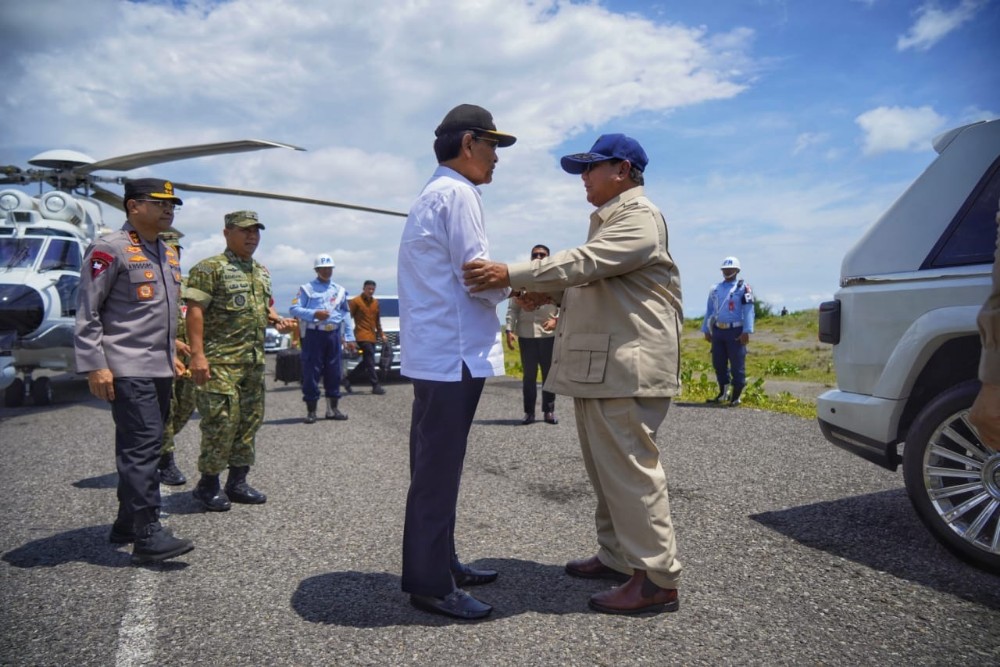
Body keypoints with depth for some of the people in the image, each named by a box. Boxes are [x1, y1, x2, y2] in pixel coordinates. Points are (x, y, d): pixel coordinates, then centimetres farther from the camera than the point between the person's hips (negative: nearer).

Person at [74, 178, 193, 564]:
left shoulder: (168, 253, 16)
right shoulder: (110, 250, -8)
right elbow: (87, 312, -10)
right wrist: (95, 365, -15)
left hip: (160, 369, 8)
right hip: (128, 369, -8)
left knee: (144, 446, 13)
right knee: (142, 445, -11)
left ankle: (127, 524, 24)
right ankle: (147, 535, -7)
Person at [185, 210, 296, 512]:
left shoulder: (262, 271, 17)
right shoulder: (210, 268, -7)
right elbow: (195, 311, -13)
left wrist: (277, 320, 5)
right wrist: (197, 354, -21)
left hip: (254, 360, 8)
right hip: (221, 361, -8)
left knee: (250, 421, 10)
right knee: (221, 421, -7)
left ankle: (237, 482, 22)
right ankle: (208, 484, 10)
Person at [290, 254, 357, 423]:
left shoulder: (340, 290, 15)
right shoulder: (307, 288, 3)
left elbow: (346, 314, 15)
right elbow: (294, 309, -4)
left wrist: (349, 338, 9)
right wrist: (314, 314, -17)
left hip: (334, 335, 4)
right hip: (314, 335, -3)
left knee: (333, 372, 7)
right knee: (311, 372, -3)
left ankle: (332, 409, 16)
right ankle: (311, 410, 5)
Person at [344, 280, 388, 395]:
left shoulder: (375, 302, 14)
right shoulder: (356, 301, -5)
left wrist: (381, 334, 18)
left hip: (372, 336, 7)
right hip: (362, 335, -7)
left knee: (366, 362, 10)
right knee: (370, 361, -12)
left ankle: (348, 378, 23)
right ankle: (375, 386, -10)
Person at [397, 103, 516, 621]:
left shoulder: (433, 194, 20)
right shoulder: (457, 194, -11)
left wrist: (510, 283, 11)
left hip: (434, 351, 10)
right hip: (453, 353, -10)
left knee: (436, 465, 16)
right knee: (438, 470, -3)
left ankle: (439, 563, 28)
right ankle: (429, 583, 8)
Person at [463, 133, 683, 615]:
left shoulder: (639, 218, -10)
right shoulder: (607, 219, 24)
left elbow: (584, 263, -22)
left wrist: (511, 275, -24)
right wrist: (549, 294, 11)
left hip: (626, 366, -11)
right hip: (597, 365, 11)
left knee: (629, 467, -9)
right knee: (605, 467, 15)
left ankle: (657, 578, 0)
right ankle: (618, 556, 26)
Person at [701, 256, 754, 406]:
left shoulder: (743, 288, -1)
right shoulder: (715, 289, 15)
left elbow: (748, 311, -8)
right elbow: (709, 311, 18)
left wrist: (746, 332, -15)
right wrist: (706, 330, 13)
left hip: (735, 332, -5)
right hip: (718, 331, 5)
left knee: (737, 364, 0)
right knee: (718, 363, 9)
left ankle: (736, 396, 9)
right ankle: (723, 393, 22)